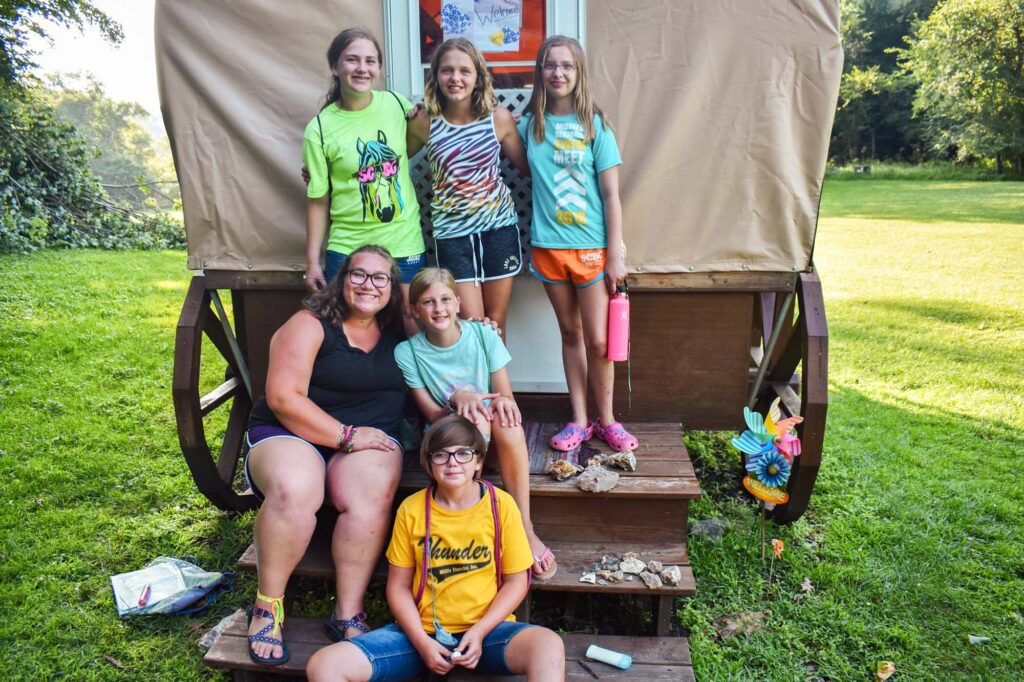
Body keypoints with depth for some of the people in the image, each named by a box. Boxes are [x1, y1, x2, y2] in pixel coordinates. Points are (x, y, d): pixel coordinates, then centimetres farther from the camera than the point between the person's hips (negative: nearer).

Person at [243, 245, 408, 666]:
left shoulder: (396, 332, 11)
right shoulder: (310, 325, -3)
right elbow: (283, 398, -11)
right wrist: (346, 436, -16)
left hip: (368, 440, 3)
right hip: (289, 434, -2)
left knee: (370, 495, -32)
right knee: (294, 489, -36)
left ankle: (348, 614, -19)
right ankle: (267, 606, -14)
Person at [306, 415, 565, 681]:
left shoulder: (501, 505, -4)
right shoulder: (411, 509, -1)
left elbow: (516, 582, 0)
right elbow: (398, 585, 3)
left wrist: (479, 632, -12)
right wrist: (421, 641, -10)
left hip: (486, 629, -2)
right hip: (422, 630, 2)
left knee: (549, 646, -34)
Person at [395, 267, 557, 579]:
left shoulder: (484, 335, -6)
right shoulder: (407, 352, -8)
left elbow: (506, 396, -3)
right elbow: (432, 415, -6)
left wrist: (504, 402, -29)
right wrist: (457, 399, -28)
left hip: (495, 437, 2)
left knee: (506, 417, -34)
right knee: (474, 419, -35)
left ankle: (525, 527, -25)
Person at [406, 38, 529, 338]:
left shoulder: (500, 118, -4)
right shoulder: (424, 122, -6)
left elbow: (525, 167, 7)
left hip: (499, 226, 1)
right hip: (453, 234, -1)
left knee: (496, 323, 11)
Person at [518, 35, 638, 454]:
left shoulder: (594, 125, -3)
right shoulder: (529, 125, 4)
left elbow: (611, 194, -4)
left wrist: (616, 254, -7)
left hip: (592, 247, -2)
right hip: (548, 245, 2)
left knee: (598, 340, -1)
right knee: (570, 333, 12)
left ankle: (605, 420, 19)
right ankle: (579, 420, 22)